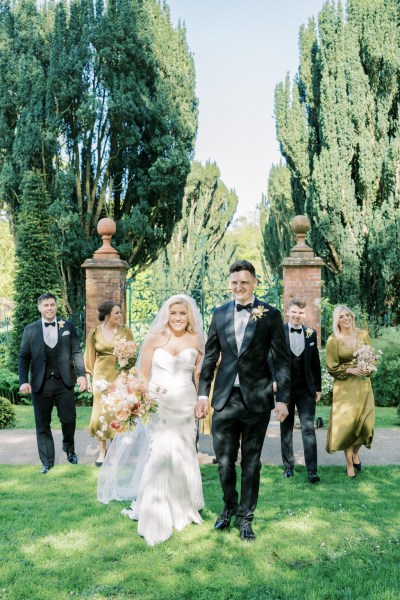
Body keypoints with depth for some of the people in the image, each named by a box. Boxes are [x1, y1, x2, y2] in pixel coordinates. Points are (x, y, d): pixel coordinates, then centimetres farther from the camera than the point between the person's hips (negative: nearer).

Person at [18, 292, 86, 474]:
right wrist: (23, 381, -8)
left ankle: (69, 448, 32)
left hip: (64, 382, 0)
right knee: (42, 425, 6)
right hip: (40, 384, 0)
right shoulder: (30, 329, 5)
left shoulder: (68, 326, 6)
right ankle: (47, 462, 17)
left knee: (69, 420, 3)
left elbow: (76, 352, 5)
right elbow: (24, 357, 3)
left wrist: (81, 374, -6)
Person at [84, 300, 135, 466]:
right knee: (100, 412, 4)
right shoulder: (95, 332, -1)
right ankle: (102, 449, 18)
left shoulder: (125, 331, -2)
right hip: (101, 376, 0)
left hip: (120, 376, 0)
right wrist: (89, 378, 3)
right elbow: (89, 357, 6)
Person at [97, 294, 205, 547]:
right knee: (158, 456, -7)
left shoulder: (196, 340, 2)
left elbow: (199, 376, 7)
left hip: (186, 405, 3)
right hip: (158, 404, -2)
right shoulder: (155, 338, -4)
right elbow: (143, 375, -2)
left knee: (183, 456, 14)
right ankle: (155, 519, 5)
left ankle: (183, 507, 34)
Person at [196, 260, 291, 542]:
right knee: (224, 461, 7)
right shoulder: (220, 314, 6)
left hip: (256, 399, -2)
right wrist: (203, 394, 7)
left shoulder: (270, 315, -3)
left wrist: (283, 399, -8)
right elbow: (210, 357, 10)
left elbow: (282, 359, -2)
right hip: (225, 399, 2)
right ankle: (229, 506, 33)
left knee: (251, 462, 10)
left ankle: (246, 516, 27)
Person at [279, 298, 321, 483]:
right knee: (286, 429, 11)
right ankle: (288, 466, 23)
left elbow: (315, 362, 8)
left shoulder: (311, 333, 4)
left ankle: (312, 470, 0)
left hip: (306, 389, 1)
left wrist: (318, 387, 9)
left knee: (308, 428, -4)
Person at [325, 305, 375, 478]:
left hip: (363, 384, 3)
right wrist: (350, 370, -15)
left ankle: (355, 453, 31)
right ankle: (349, 463, 13)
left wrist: (368, 369, -11)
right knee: (347, 423, -3)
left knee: (365, 422, 2)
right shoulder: (333, 340, -5)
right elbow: (331, 367, -3)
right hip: (344, 386, -3)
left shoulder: (363, 335, 3)